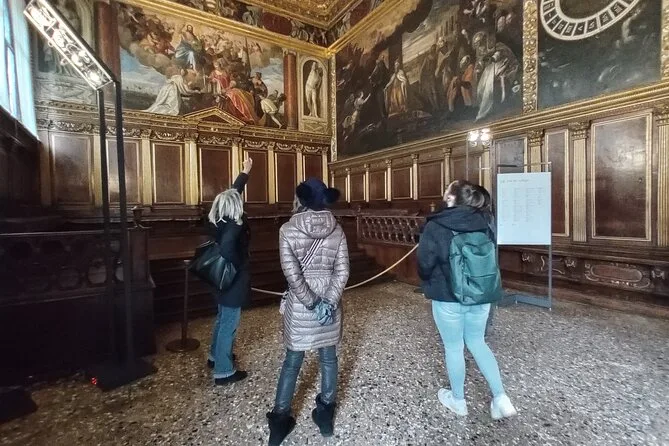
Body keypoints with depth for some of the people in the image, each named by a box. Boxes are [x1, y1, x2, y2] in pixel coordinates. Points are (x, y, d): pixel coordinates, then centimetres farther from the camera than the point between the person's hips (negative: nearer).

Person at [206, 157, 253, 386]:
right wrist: (240, 267, -23)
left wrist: (246, 172, 22)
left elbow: (233, 192, 13)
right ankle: (224, 372, 16)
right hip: (233, 281, -10)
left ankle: (216, 356, 43)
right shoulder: (234, 226, -24)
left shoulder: (221, 221, 3)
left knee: (222, 320, 25)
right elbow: (227, 248, -41)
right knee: (229, 324, 2)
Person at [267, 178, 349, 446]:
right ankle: (325, 415, 34)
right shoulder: (337, 230, -3)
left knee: (292, 361, 14)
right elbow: (342, 271, -8)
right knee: (328, 358, 17)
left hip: (300, 304, -2)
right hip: (329, 301, 2)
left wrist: (311, 303, -11)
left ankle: (280, 420, 28)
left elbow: (292, 274, -17)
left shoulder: (288, 230, -12)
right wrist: (328, 302, -9)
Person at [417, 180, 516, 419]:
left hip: (448, 298, -5)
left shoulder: (435, 227, -16)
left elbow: (425, 265, -13)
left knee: (454, 348, 13)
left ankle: (458, 400, 32)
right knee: (477, 342, 24)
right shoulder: (482, 222, -1)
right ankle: (500, 397, 22)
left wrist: (429, 283, 8)